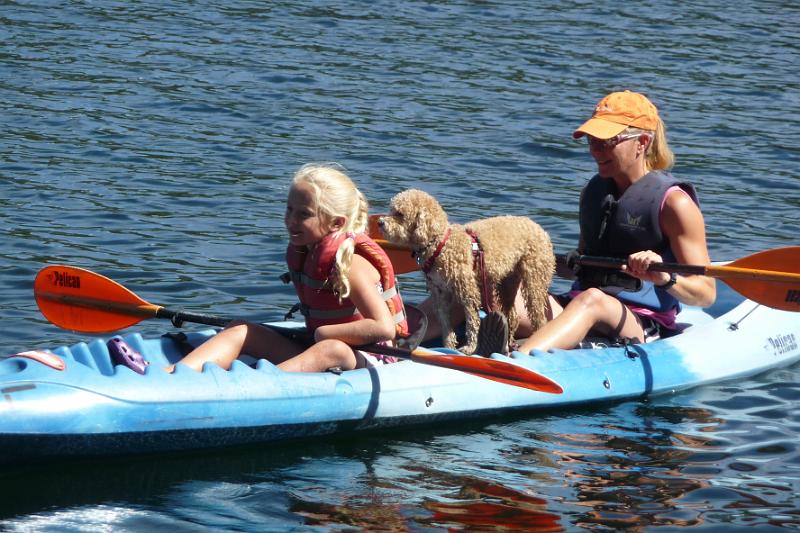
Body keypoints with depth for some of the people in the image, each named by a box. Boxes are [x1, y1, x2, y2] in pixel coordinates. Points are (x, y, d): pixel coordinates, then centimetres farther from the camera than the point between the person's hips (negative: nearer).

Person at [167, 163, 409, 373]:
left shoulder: (350, 263, -17)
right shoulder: (301, 253, 7)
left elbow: (384, 328, -28)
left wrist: (323, 333, -20)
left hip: (366, 361, -9)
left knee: (333, 350, -41)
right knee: (240, 331, 0)